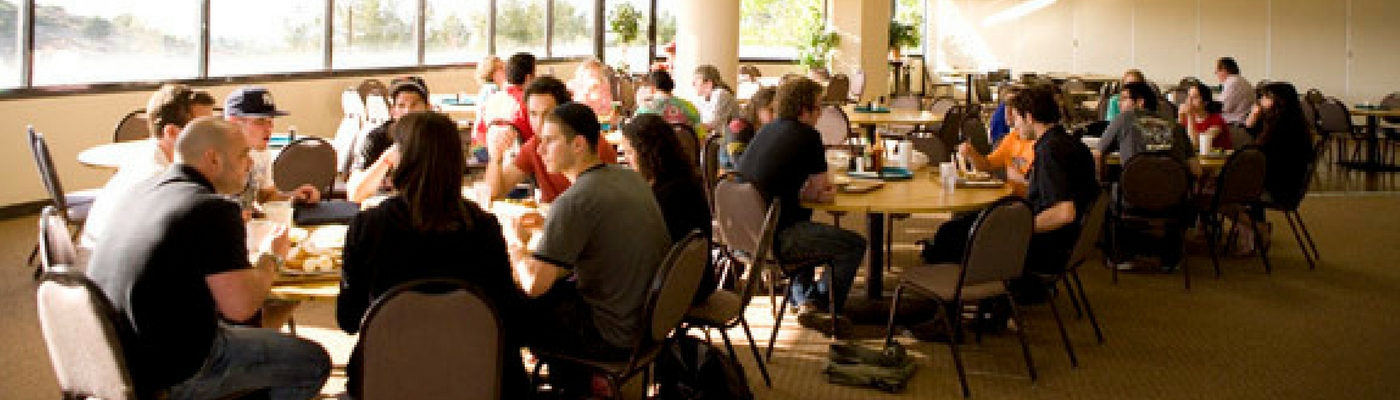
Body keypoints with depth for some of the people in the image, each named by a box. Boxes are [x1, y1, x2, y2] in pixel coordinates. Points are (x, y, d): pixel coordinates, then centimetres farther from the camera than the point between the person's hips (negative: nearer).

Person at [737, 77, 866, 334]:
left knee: (804, 221, 38)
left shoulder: (767, 130, 14)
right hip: (774, 239, -9)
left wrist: (813, 191, 13)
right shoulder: (808, 136, -10)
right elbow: (821, 189, -3)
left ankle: (804, 299, 33)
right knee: (855, 245, 3)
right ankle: (825, 309, 16)